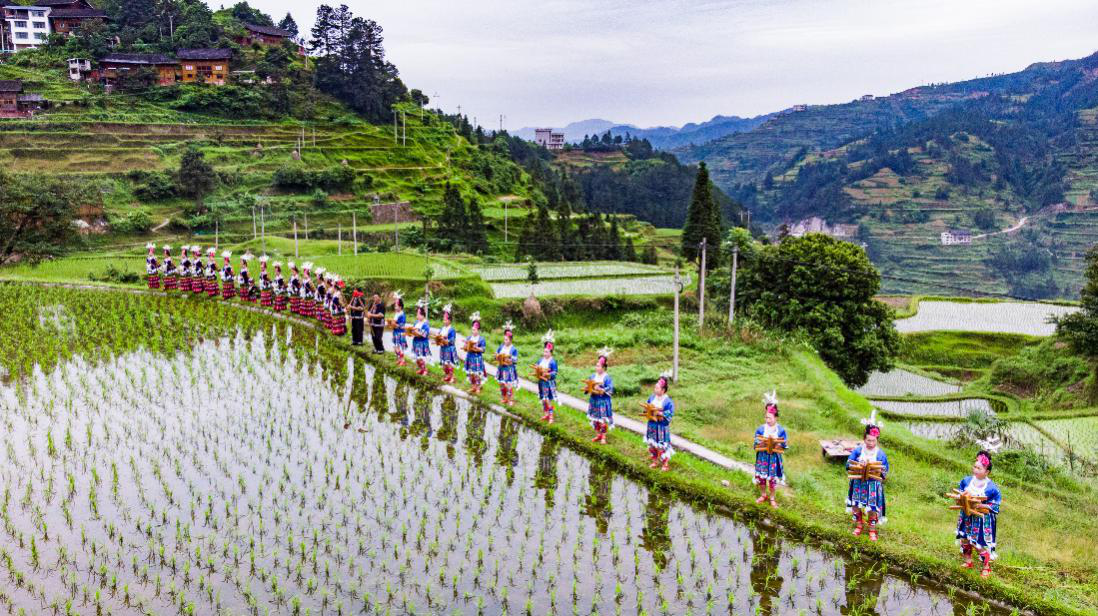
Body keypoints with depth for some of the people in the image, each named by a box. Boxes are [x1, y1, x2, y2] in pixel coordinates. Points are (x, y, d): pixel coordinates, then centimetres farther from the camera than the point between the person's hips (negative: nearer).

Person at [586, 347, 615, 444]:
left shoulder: (607, 377, -12)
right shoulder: (593, 376, 5)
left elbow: (610, 389, -17)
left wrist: (601, 390, -26)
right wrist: (590, 389, -12)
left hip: (603, 401, -6)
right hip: (594, 400, 6)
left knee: (603, 419, -1)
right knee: (595, 418, 13)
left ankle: (603, 437, 12)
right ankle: (598, 435, 28)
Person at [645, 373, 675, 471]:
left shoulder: (668, 400, -16)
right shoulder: (652, 397, 2)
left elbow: (670, 413, -17)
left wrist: (660, 413, -24)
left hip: (662, 426, -6)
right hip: (652, 424, 6)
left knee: (662, 445, 1)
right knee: (651, 443, 14)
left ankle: (665, 464, 15)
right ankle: (655, 461, 31)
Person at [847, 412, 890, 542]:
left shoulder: (880, 454, -7)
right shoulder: (858, 450, -5)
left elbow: (885, 471, -2)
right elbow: (848, 463, -4)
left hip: (874, 484, -2)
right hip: (858, 482, 2)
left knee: (872, 508, 2)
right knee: (856, 505, 9)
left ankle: (872, 530, 20)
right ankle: (858, 525, 30)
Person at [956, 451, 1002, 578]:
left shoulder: (991, 487, -17)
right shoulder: (966, 480, -4)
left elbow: (995, 505, -12)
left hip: (983, 519, -5)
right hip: (967, 517, 5)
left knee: (981, 544, 2)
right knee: (965, 540, 17)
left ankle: (986, 568, 21)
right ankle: (968, 562, 38)